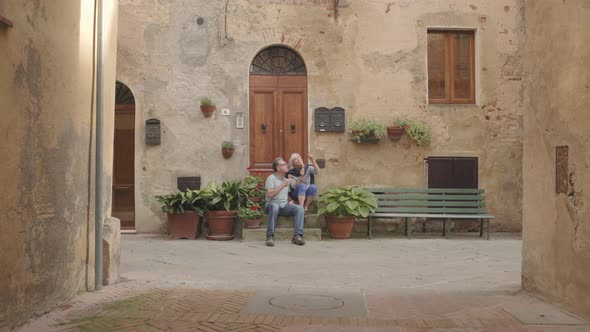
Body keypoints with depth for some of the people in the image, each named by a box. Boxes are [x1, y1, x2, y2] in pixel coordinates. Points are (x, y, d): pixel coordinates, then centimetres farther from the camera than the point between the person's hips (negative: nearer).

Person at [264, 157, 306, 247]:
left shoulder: (287, 178, 15)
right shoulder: (271, 178, -5)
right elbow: (270, 195, -18)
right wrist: (283, 185, -17)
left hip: (285, 206, 5)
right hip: (272, 205, -5)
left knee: (300, 208, -20)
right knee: (274, 206, -40)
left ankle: (297, 236, -29)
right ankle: (270, 236, -36)